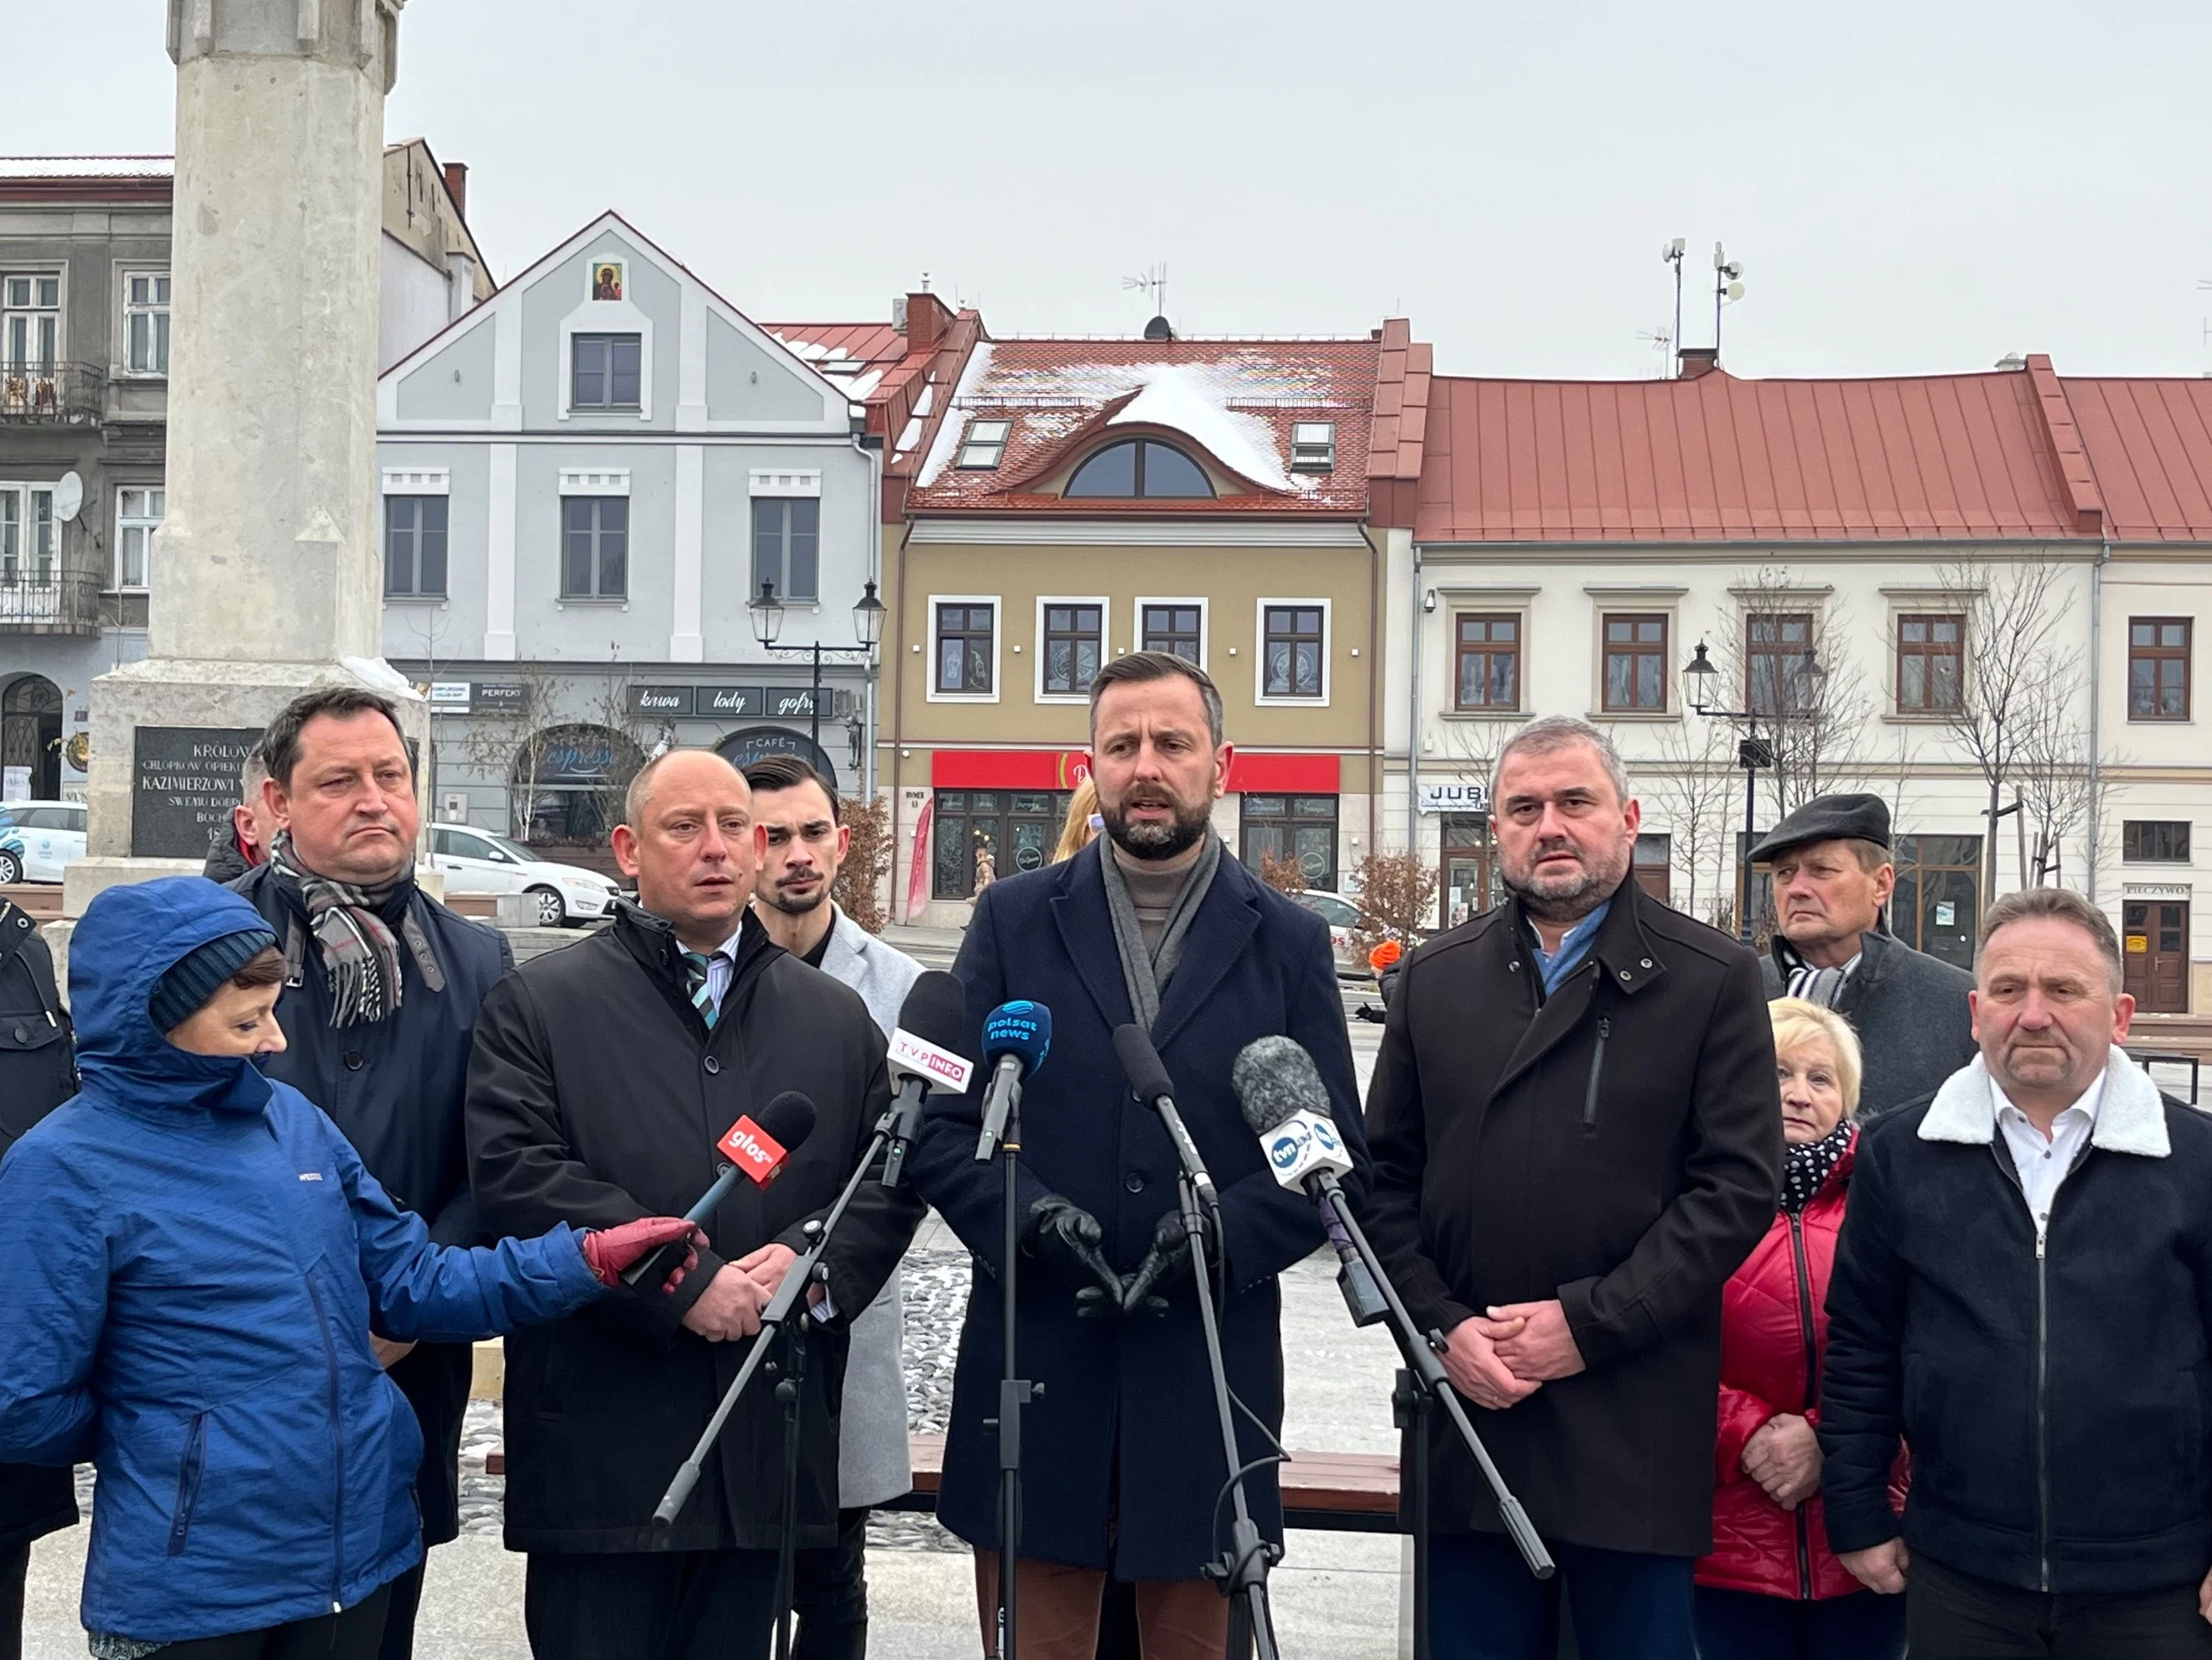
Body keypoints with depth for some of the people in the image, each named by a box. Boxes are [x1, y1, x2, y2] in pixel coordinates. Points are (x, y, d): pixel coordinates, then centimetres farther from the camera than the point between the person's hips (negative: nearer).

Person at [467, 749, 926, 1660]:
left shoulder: (837, 1018, 15)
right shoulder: (538, 1003, 2)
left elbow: (894, 1176, 10)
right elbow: (516, 1173, -10)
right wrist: (685, 1283, -16)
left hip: (769, 1446, 4)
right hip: (600, 1444, -3)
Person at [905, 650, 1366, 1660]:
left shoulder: (1288, 944, 7)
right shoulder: (1014, 920, 8)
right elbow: (940, 1125, 3)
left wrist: (1220, 1234, -13)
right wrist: (1028, 1214, -15)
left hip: (1207, 1375, 0)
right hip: (1035, 1368, 0)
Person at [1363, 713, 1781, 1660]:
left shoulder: (1713, 981, 1)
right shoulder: (1434, 980, 12)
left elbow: (1738, 1185, -6)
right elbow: (1387, 1179, 10)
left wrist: (1590, 1322, -12)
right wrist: (1446, 1328, -4)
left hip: (1635, 1429, -3)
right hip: (1469, 1408, 3)